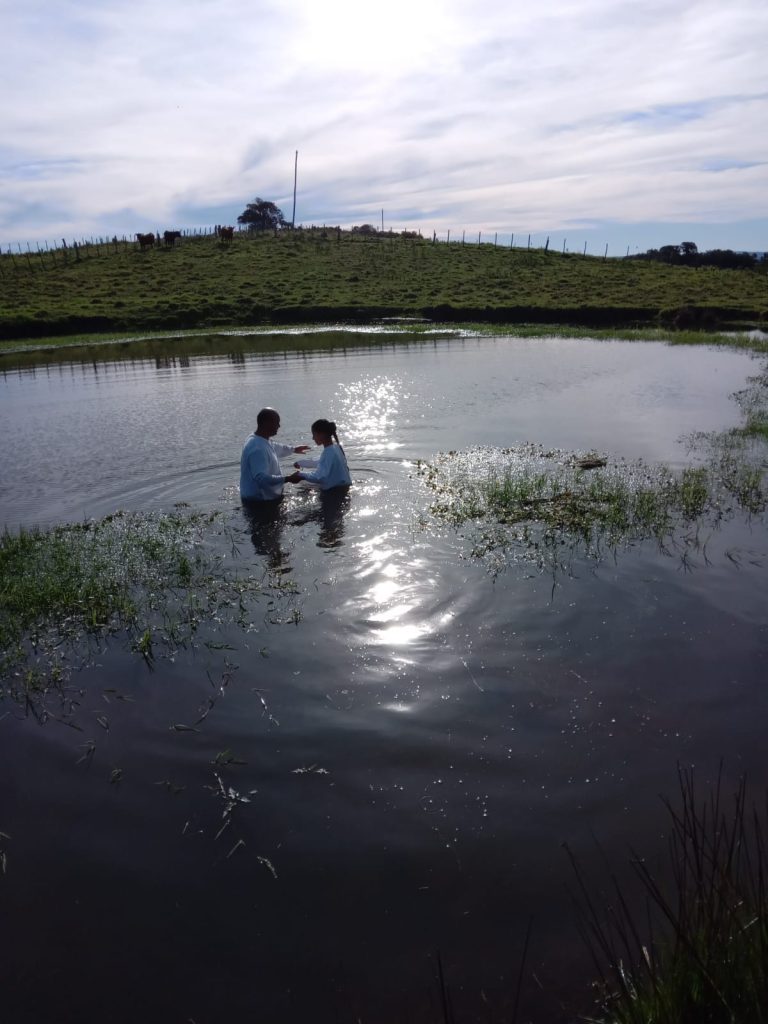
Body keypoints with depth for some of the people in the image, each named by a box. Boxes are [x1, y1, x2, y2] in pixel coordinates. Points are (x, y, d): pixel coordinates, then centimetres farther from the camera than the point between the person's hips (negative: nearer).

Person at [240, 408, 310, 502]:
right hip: (259, 501, -11)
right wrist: (287, 479, -37)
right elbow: (261, 478, -37)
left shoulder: (262, 441, 6)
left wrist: (293, 450, 42)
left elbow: (275, 449, 30)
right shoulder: (257, 449, -29)